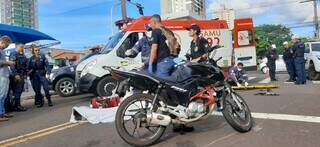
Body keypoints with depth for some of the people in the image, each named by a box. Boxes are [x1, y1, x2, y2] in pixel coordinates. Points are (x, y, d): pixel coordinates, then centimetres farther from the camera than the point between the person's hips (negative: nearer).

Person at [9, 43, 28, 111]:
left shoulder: (23, 56, 18)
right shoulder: (13, 55, -7)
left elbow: (26, 66, 22)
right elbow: (12, 66, -16)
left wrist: (25, 74, 15)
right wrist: (16, 74, -22)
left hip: (22, 76, 8)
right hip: (16, 76, -8)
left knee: (20, 90, 10)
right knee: (17, 91, -7)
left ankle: (18, 105, 17)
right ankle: (17, 106, -4)